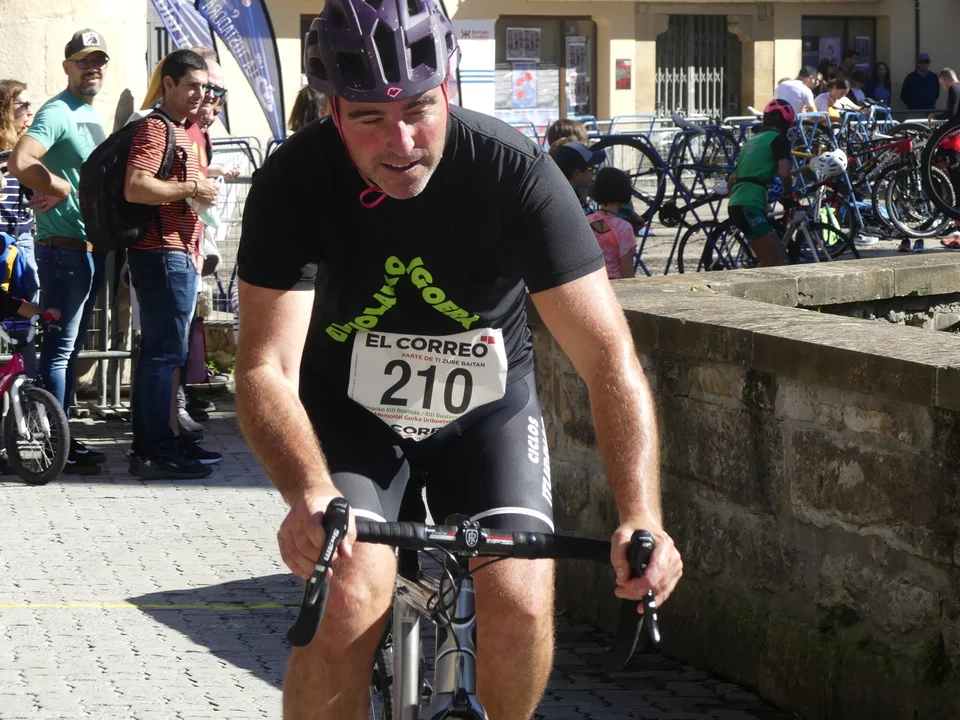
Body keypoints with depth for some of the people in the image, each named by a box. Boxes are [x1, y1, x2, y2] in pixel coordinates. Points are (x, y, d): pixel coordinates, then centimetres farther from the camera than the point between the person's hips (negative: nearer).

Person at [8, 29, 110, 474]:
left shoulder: (91, 115, 16)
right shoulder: (57, 113, -13)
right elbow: (20, 163, -29)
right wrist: (61, 187, -17)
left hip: (91, 248, 10)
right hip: (64, 248, -10)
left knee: (70, 348, 14)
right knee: (58, 348, -6)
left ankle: (64, 440, 22)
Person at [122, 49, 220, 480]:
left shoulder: (180, 131, 21)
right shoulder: (155, 128, -11)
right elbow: (135, 188, -25)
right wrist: (193, 189, -17)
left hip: (178, 255, 11)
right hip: (162, 254, -11)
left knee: (159, 351, 13)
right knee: (165, 352, -10)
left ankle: (154, 443, 18)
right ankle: (157, 451, -9)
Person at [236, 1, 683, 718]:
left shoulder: (518, 172, -25)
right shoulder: (295, 181, -24)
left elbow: (609, 354, -27)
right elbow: (267, 367, -29)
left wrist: (642, 516, -40)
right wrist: (311, 495, -49)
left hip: (487, 412, 1)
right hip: (351, 416, 0)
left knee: (520, 603, -18)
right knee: (349, 601, -23)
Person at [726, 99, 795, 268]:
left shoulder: (753, 140, 25)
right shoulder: (779, 139, 0)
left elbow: (731, 182, 29)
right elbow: (785, 173, -17)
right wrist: (788, 195, 1)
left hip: (736, 203, 8)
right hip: (750, 205, -8)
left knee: (778, 257, 15)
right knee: (772, 263, -6)